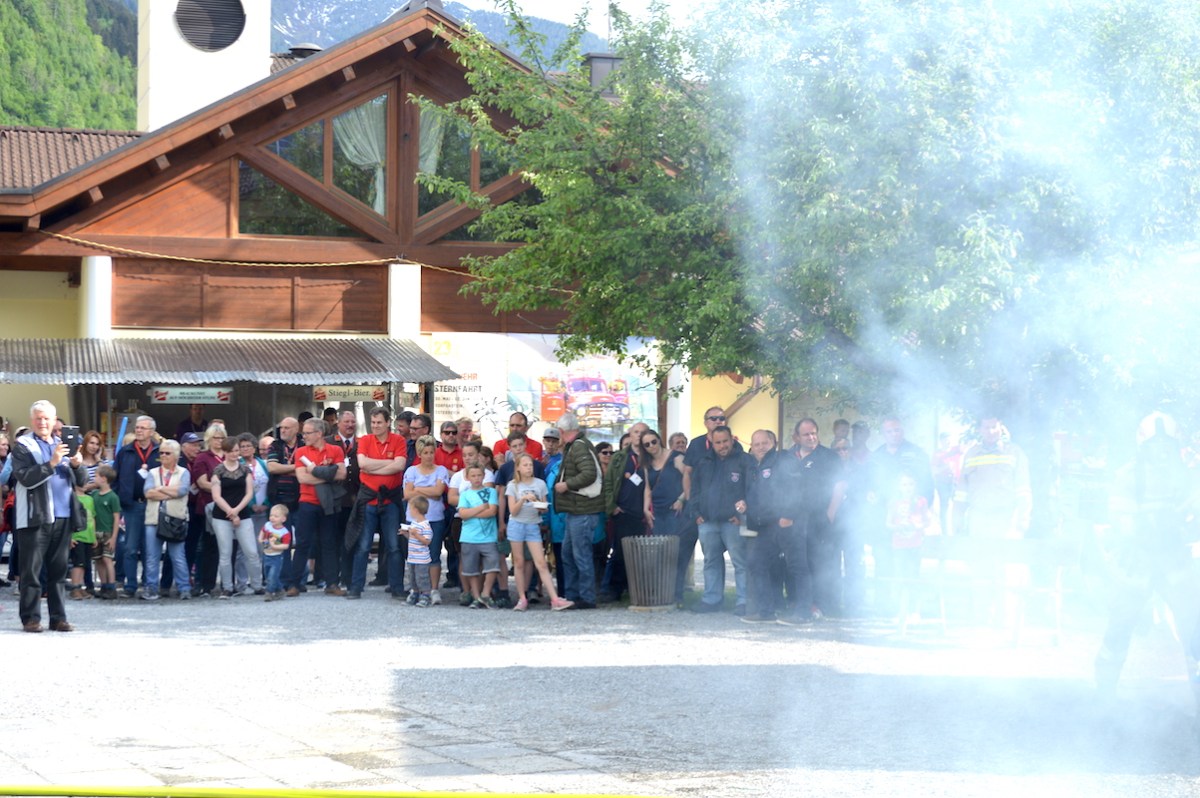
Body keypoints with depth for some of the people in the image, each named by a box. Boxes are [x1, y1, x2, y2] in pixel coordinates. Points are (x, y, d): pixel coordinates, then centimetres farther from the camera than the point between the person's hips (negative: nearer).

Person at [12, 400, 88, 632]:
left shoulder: (63, 445, 17)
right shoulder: (23, 446, 1)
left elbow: (82, 480, 13)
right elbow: (25, 478, -14)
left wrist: (77, 464, -8)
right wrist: (51, 463, -22)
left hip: (63, 517, 5)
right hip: (35, 517, -5)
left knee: (59, 570, 6)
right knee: (31, 570, -3)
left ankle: (58, 617, 9)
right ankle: (30, 618, 0)